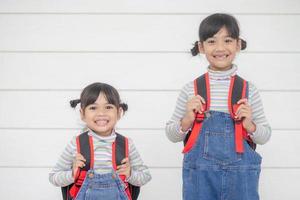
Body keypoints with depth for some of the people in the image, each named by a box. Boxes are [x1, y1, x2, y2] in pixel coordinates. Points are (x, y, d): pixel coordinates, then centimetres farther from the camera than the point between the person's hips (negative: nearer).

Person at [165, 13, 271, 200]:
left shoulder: (248, 89, 0)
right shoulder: (191, 89, 0)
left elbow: (265, 136, 8)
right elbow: (172, 134, 7)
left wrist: (250, 125, -10)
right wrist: (187, 120, -11)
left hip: (240, 175, 0)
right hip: (199, 175, 0)